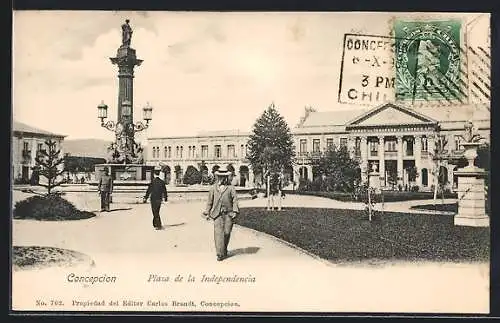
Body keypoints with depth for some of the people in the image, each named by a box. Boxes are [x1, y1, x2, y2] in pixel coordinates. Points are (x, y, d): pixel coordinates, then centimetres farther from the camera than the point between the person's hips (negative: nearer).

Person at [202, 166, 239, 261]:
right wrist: (207, 212, 12)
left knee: (227, 232, 3)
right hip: (217, 214, 0)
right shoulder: (213, 188, 12)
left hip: (228, 214, 0)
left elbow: (235, 200, 1)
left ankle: (224, 250, 26)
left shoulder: (231, 188, 5)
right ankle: (220, 254, -12)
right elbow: (210, 201, 16)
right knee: (218, 232, -11)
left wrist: (235, 211, -11)